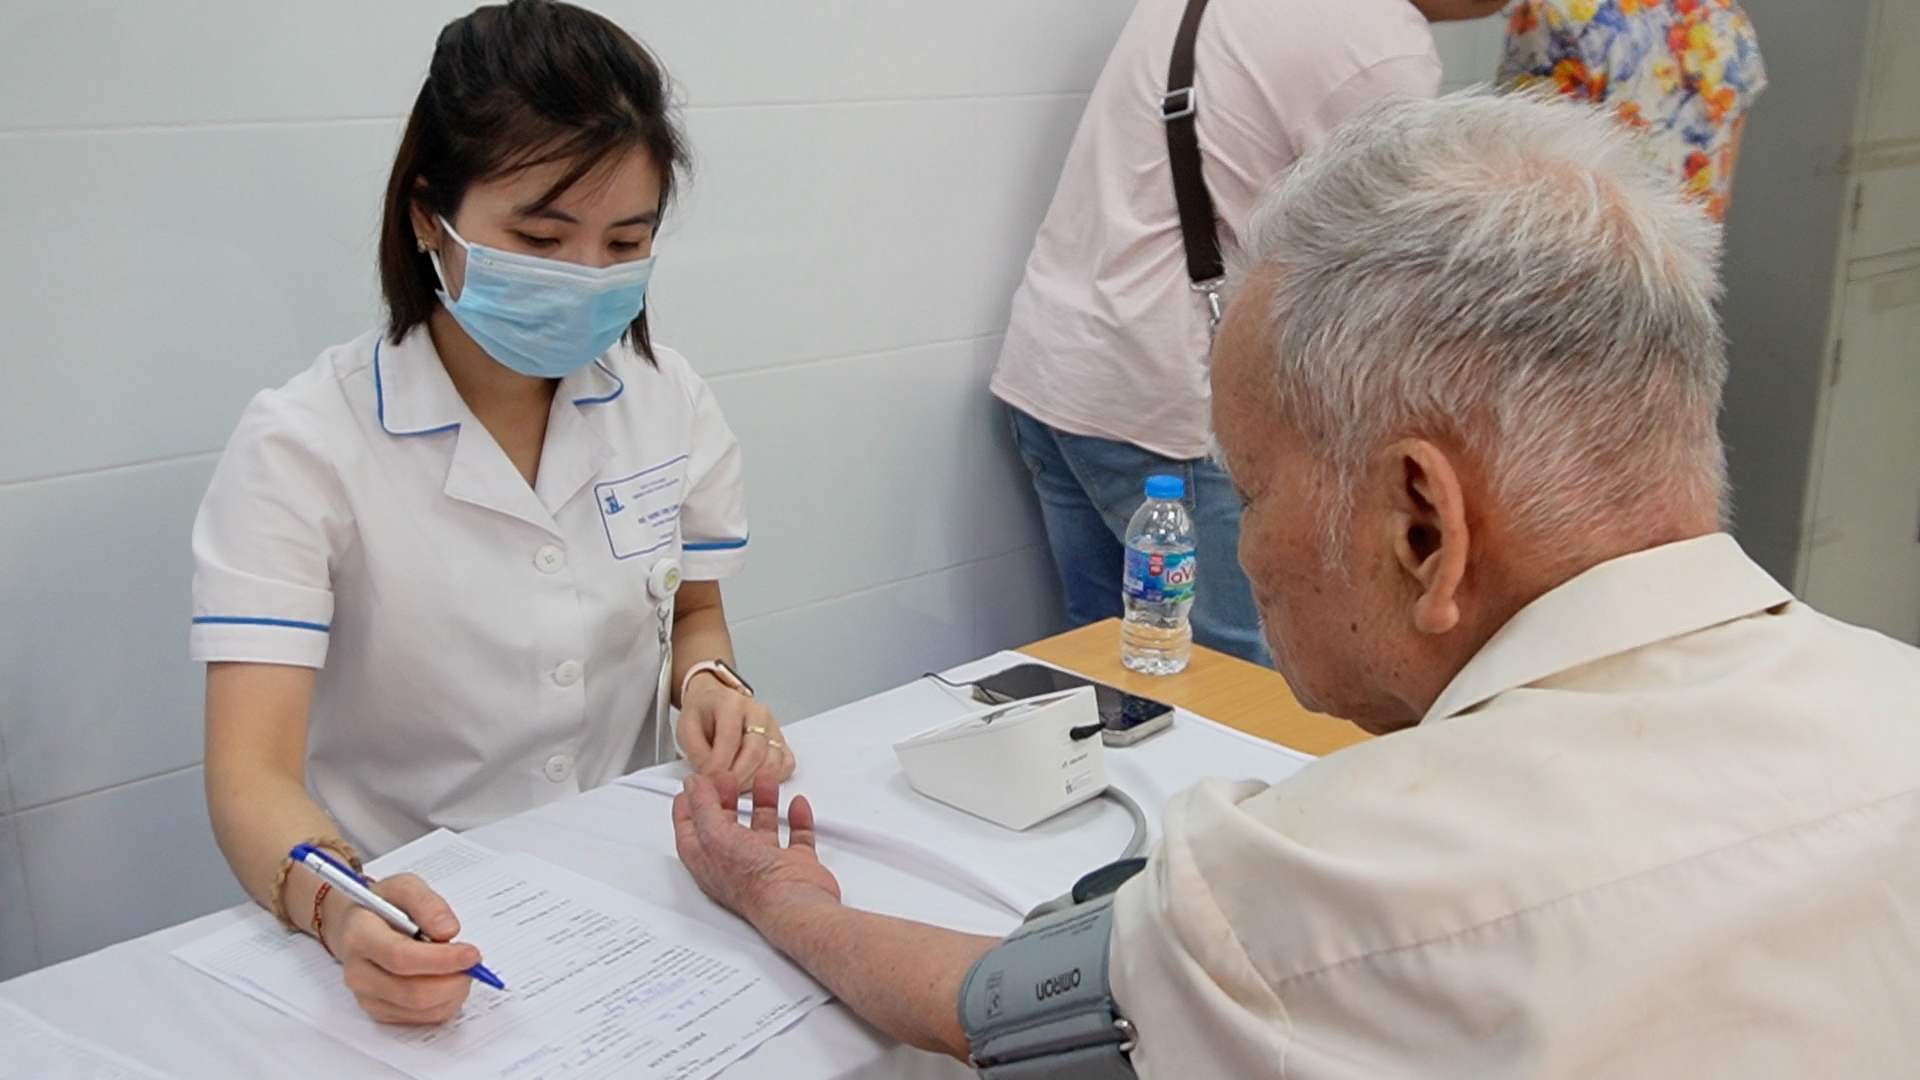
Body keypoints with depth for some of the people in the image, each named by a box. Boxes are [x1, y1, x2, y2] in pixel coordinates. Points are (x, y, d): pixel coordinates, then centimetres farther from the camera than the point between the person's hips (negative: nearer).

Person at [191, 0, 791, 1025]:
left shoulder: (667, 400, -2)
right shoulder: (302, 447, -14)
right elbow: (252, 772, -21)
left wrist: (708, 681, -9)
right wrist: (339, 907, -41)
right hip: (406, 932, -1)